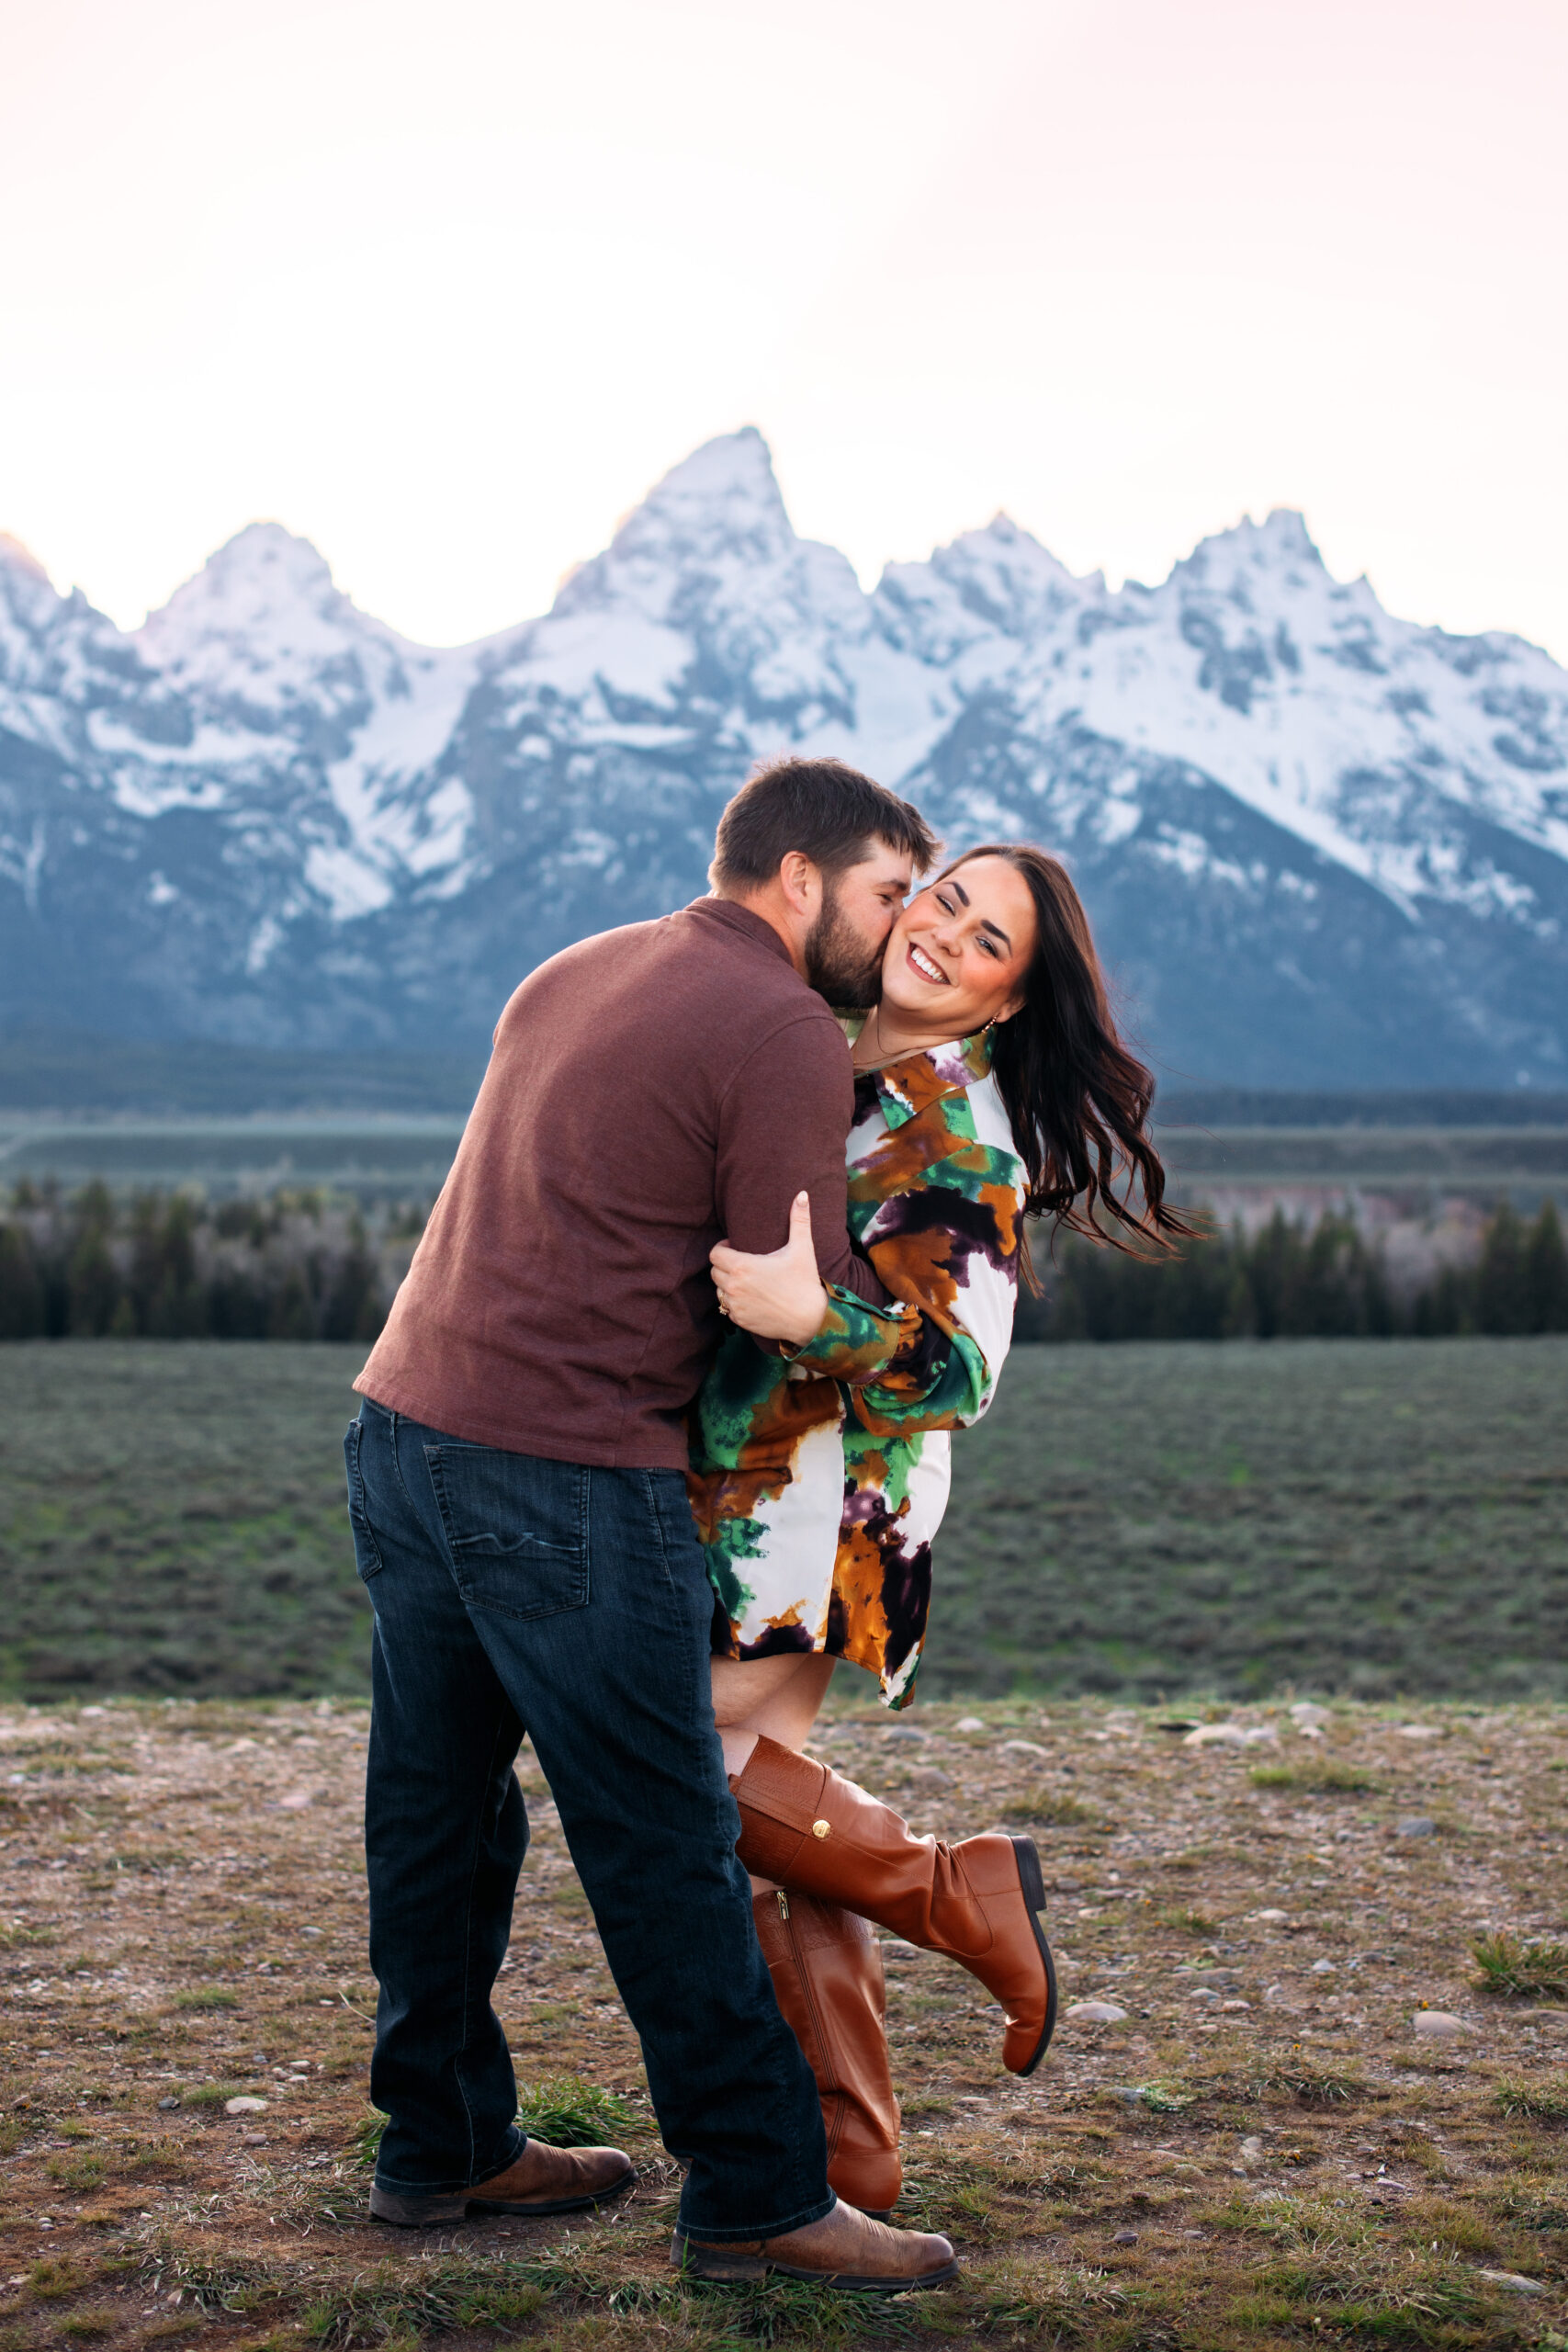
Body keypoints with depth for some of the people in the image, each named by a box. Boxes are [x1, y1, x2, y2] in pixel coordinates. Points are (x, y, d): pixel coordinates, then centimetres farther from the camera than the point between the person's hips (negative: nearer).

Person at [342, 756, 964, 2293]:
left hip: (402, 1425, 9)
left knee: (436, 1814, 16)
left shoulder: (572, 974, 18)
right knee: (666, 1850, 0)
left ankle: (443, 2147, 30)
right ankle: (758, 2196, 11)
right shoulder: (786, 1037, -8)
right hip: (566, 1481, -9)